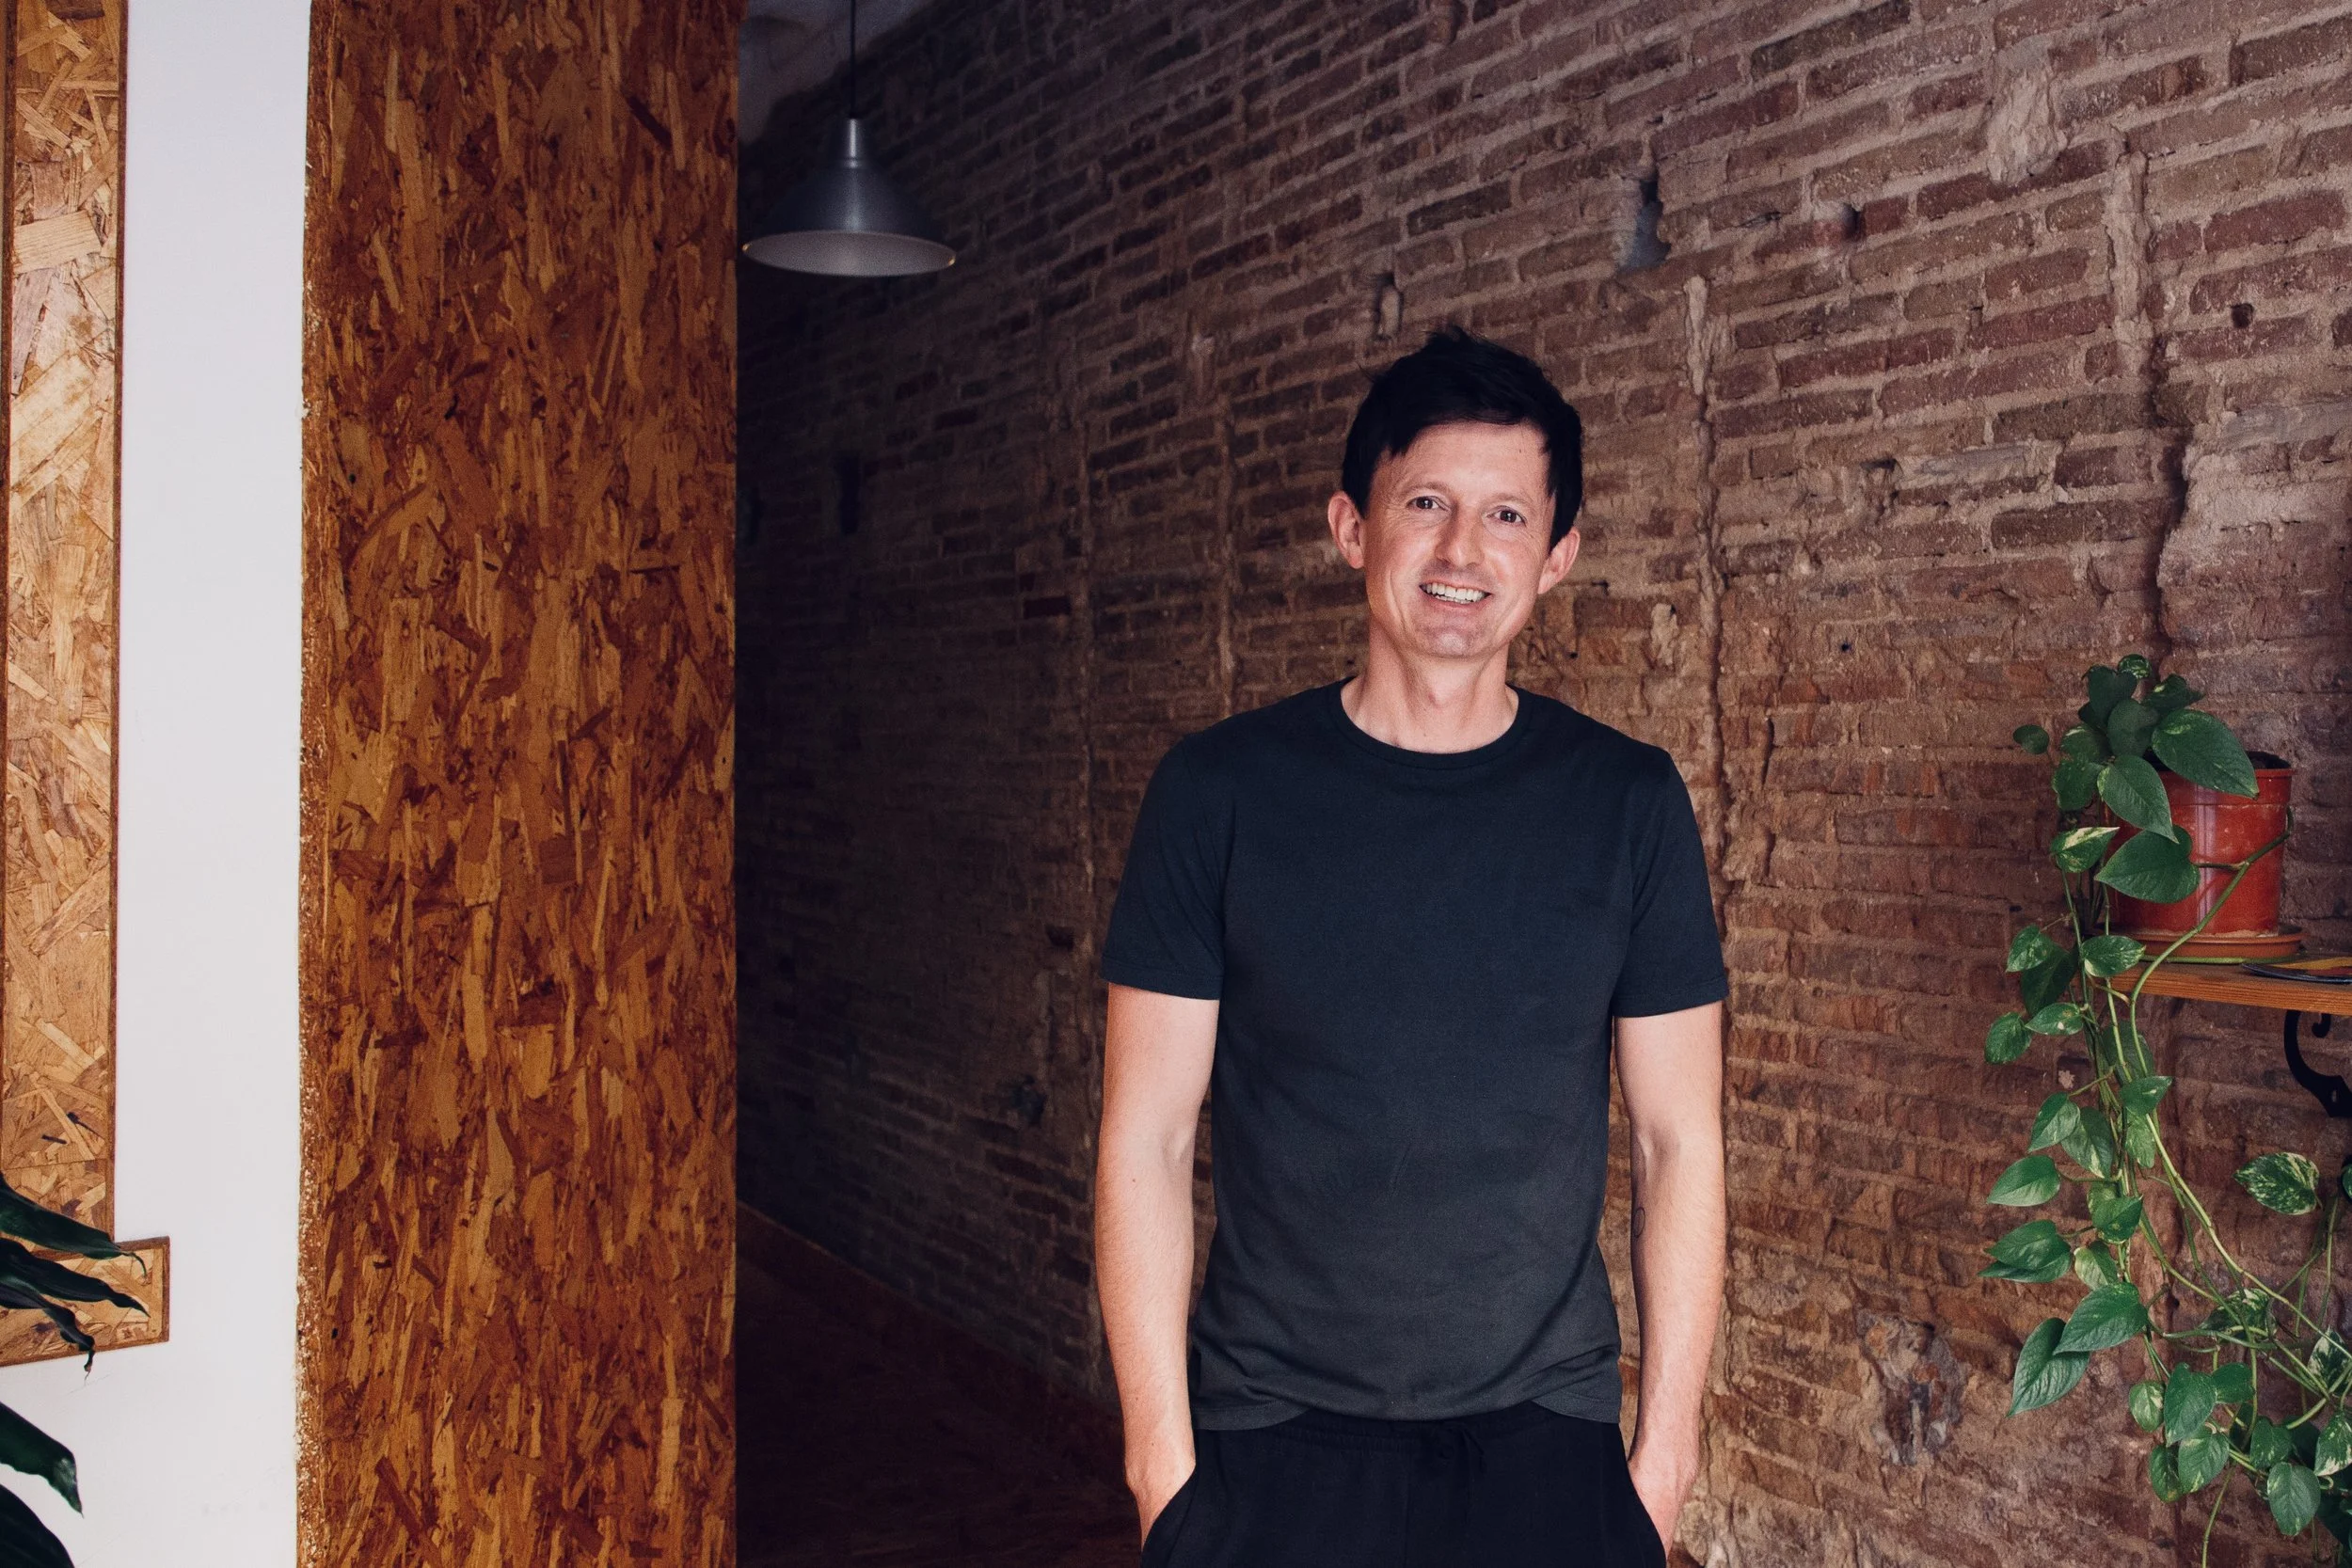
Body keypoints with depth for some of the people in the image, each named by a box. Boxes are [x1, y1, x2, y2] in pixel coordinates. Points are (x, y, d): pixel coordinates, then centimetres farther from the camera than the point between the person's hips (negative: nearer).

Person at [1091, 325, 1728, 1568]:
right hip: (1269, 1440, 0)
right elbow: (1145, 1143, -3)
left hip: (1544, 1439, 1)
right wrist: (1162, 1455, -5)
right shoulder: (1219, 790, -4)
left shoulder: (1628, 802, -1)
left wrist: (1665, 1447, 1)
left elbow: (1679, 1142, 3)